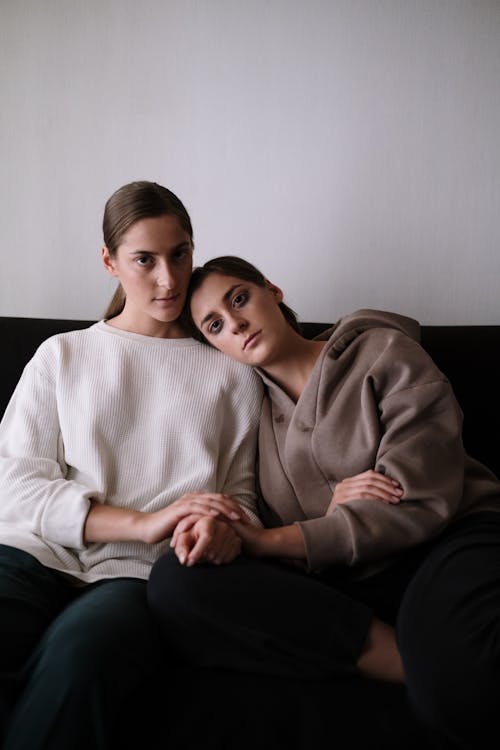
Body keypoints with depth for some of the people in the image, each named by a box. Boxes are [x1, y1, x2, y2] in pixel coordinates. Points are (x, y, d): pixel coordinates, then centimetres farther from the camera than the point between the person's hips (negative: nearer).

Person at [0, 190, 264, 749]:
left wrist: (225, 530, -10)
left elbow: (239, 493, 18)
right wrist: (144, 522, -9)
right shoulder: (62, 356, 16)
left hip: (146, 574, 0)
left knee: (79, 651, -36)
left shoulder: (231, 373, 18)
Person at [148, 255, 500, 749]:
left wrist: (267, 541, -13)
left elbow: (421, 502, -6)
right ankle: (392, 655, -23)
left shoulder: (381, 351, 5)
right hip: (343, 581, 6)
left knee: (454, 689, -43)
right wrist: (330, 514, -9)